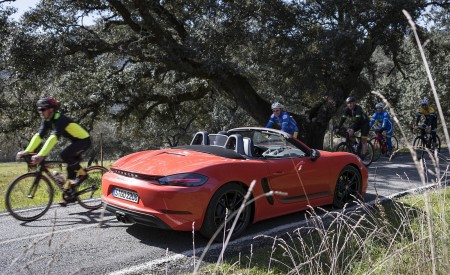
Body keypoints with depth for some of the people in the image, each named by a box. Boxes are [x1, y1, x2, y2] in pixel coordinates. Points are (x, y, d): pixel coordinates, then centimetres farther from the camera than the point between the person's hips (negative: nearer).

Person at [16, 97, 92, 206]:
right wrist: (27, 151, -15)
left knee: (64, 155, -26)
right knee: (71, 166, 6)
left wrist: (41, 155, -46)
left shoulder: (59, 119, -27)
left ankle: (82, 173, -8)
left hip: (84, 140, -9)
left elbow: (53, 137, -39)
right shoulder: (47, 121, -1)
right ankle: (68, 193, 13)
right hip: (76, 141, 9)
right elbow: (38, 136, -4)